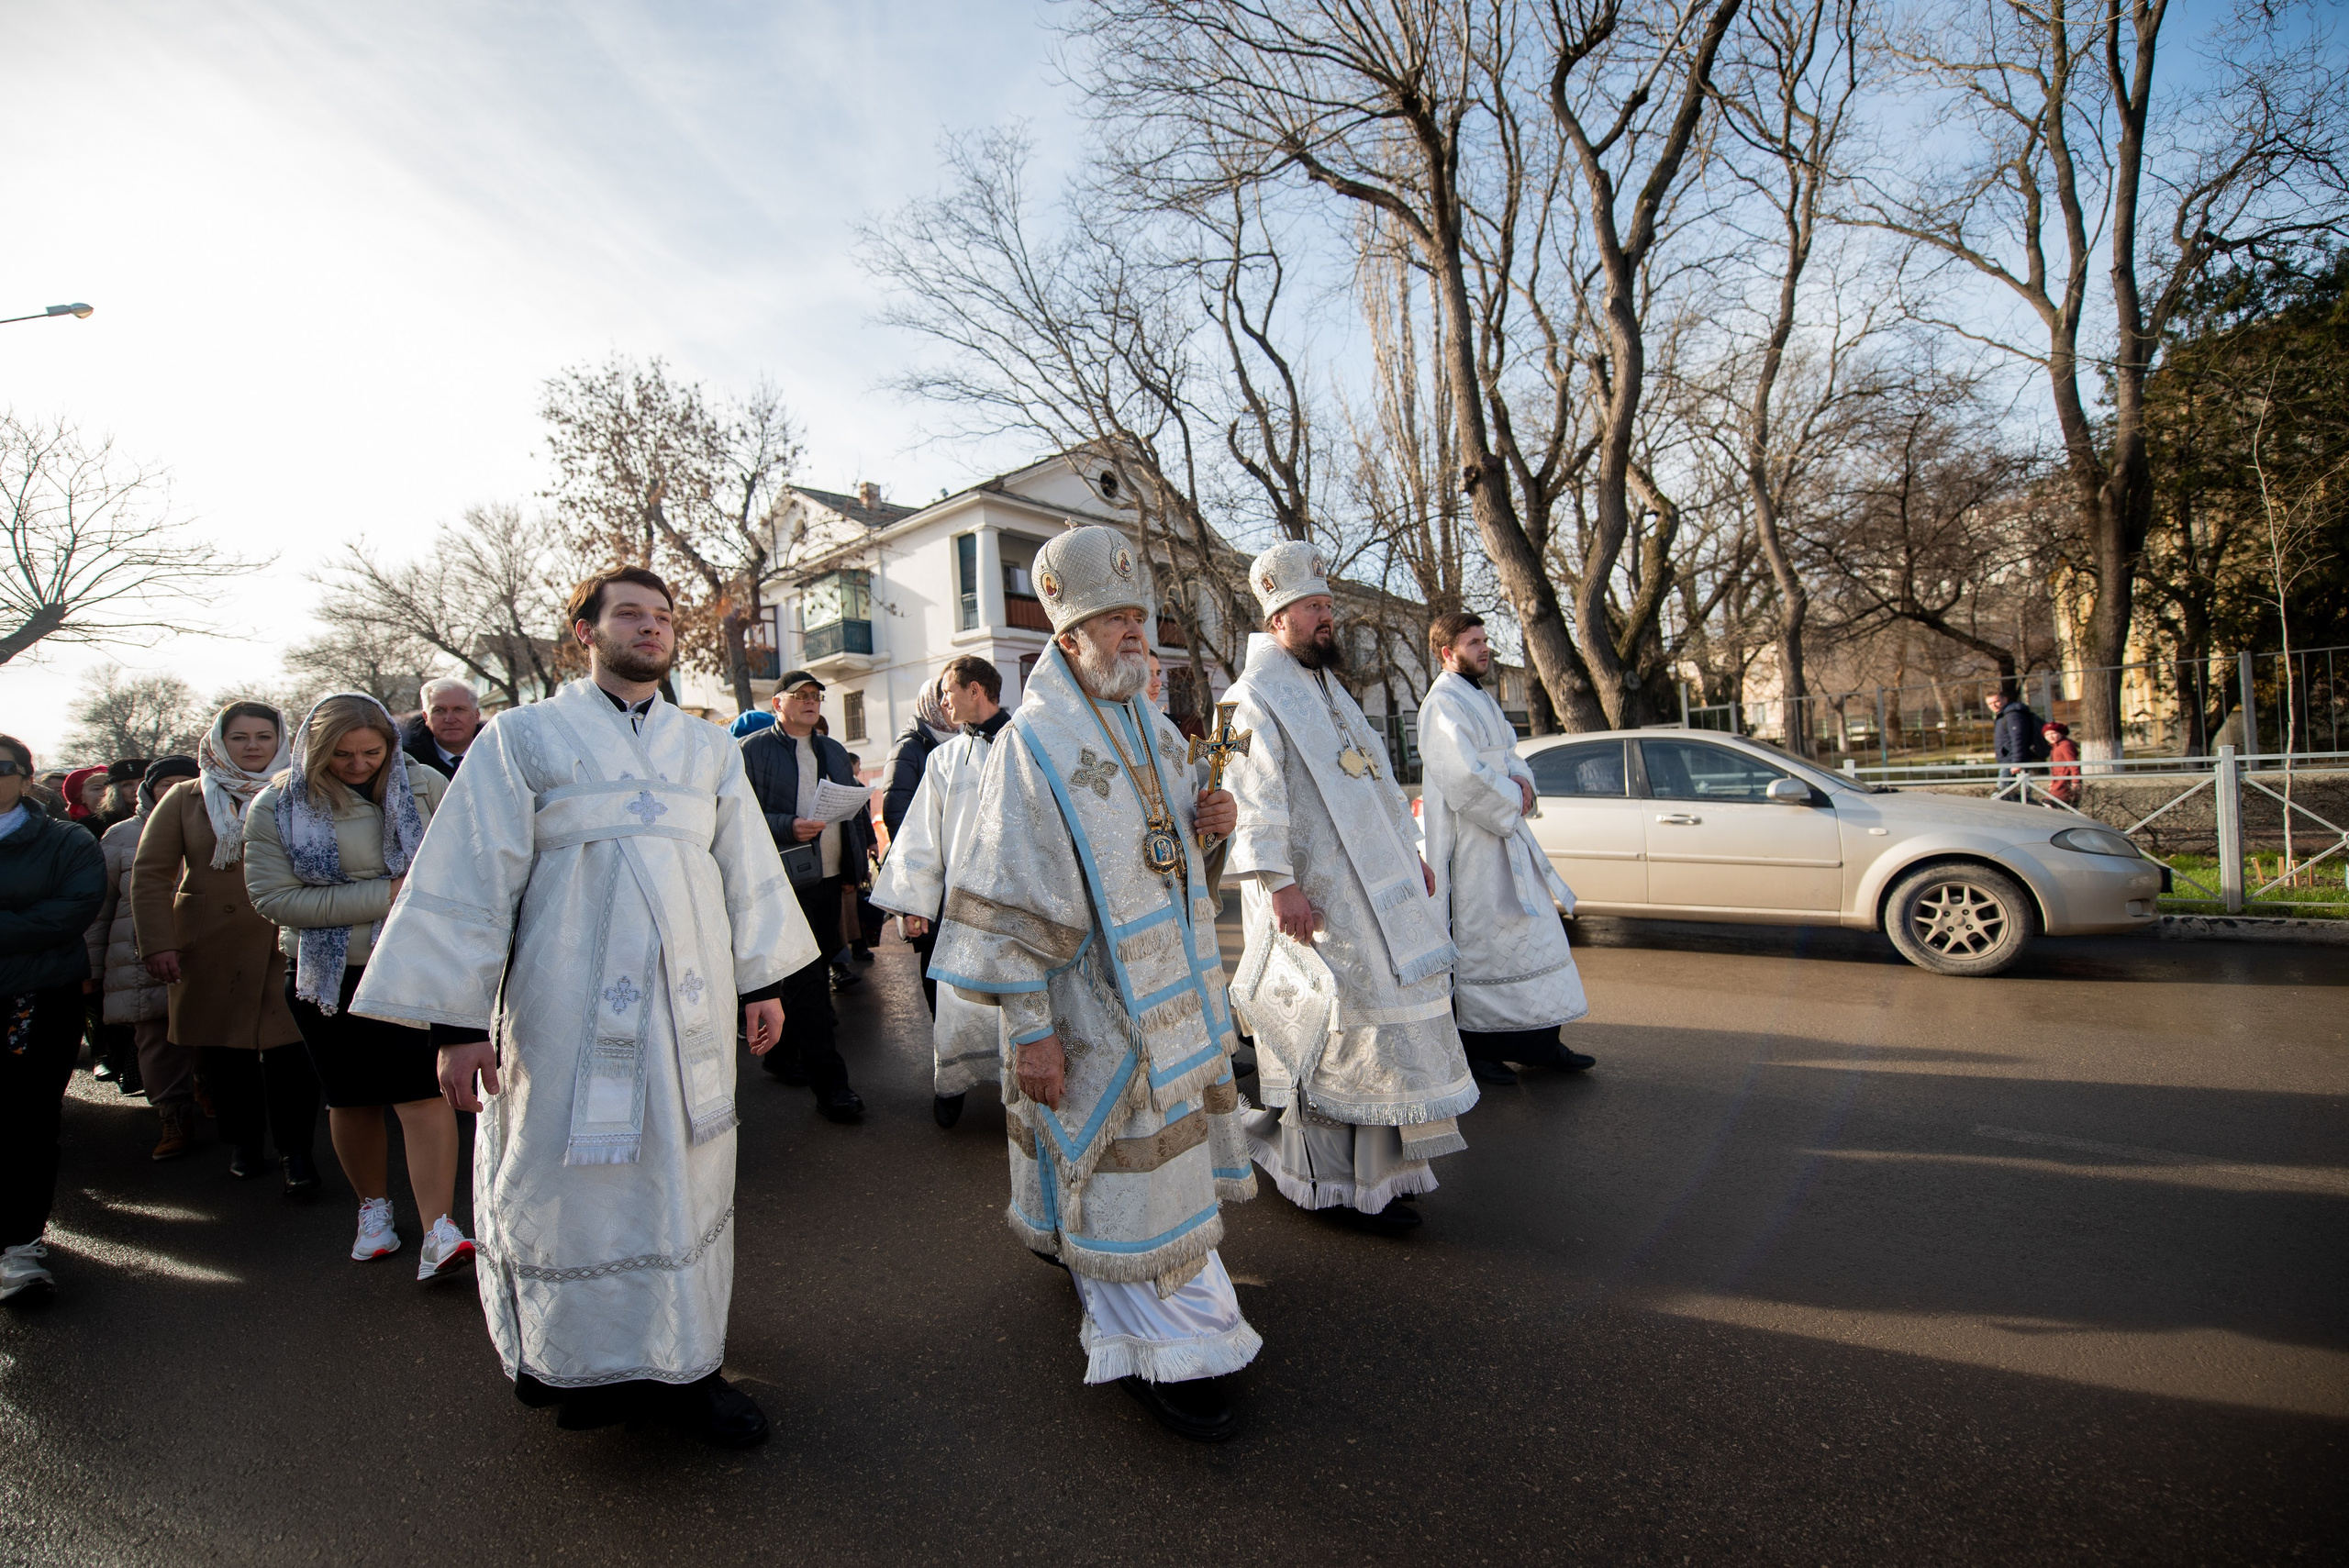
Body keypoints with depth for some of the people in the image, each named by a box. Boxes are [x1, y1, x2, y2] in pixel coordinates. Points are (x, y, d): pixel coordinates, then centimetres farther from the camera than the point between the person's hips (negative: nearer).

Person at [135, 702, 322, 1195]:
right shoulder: (185, 800, 8)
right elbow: (150, 875, 5)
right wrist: (157, 944, -3)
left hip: (287, 946, -1)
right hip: (212, 950, 2)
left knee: (290, 1048, -5)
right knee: (225, 1050, 7)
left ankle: (296, 1151, 4)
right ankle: (242, 1143, 24)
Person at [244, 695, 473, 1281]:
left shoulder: (424, 787, -2)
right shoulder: (276, 807, -3)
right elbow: (274, 897, -10)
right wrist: (385, 894, -17)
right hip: (328, 973, 2)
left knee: (423, 1092, -11)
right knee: (351, 1097, 14)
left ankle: (438, 1232, -12)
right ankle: (374, 1208, 34)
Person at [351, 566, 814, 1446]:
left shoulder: (709, 749, 12)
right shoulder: (525, 737, 1)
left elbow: (747, 868, 14)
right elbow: (469, 878, -2)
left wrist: (762, 982, 12)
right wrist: (458, 1019, -5)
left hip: (690, 1001, 4)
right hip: (570, 1006, -3)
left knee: (685, 1180, 10)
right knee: (573, 1183, 5)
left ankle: (683, 1363, 24)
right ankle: (581, 1364, 26)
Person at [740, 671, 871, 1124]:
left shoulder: (833, 750, 20)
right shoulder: (753, 751, -3)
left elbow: (855, 802, 24)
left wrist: (865, 842, 11)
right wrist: (788, 828, -24)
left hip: (830, 878, 7)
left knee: (815, 971, 14)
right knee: (806, 980, -8)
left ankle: (784, 1056, 32)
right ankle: (829, 1084, -5)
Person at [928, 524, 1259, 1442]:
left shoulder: (1156, 730, 9)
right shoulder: (1033, 745, -16)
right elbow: (1011, 900, -17)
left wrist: (1209, 825, -4)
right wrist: (1030, 1027, -18)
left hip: (1177, 994, 8)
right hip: (1098, 1011, -8)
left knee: (1168, 1154, 21)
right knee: (1123, 1173, 4)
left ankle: (1176, 1307, 44)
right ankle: (1159, 1354, 21)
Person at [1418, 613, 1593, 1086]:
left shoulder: (1481, 698, 17)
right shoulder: (1442, 703, -15)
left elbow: (1508, 754, 19)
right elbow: (1463, 775, -23)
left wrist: (1521, 779, -3)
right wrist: (1511, 798, -12)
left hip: (1505, 834, 10)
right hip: (1470, 843, -10)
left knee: (1533, 931, 13)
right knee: (1477, 942, -2)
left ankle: (1539, 1042, 23)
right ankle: (1473, 1050, 10)